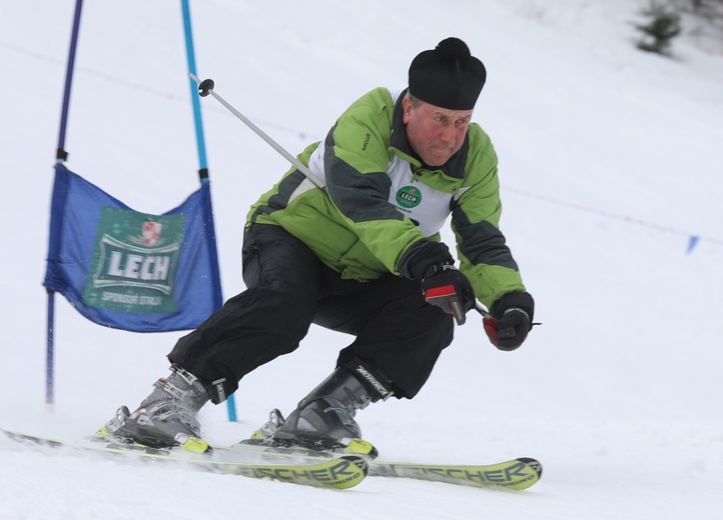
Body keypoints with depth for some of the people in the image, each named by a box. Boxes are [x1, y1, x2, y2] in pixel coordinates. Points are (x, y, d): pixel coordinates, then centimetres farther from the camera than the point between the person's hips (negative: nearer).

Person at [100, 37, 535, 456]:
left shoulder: (477, 157, -10)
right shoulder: (368, 119, -26)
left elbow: (483, 244, -10)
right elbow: (362, 201, -40)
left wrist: (509, 299, -31)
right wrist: (422, 260, -54)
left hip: (361, 282, 5)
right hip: (293, 237, -5)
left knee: (431, 316, -23)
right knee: (282, 302, -35)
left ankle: (320, 416, -20)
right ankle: (173, 400, -31)